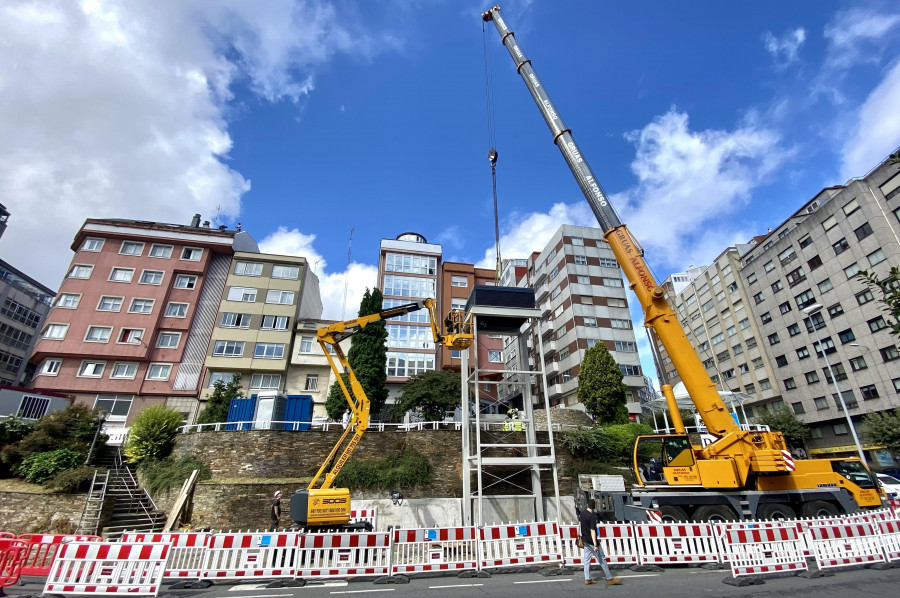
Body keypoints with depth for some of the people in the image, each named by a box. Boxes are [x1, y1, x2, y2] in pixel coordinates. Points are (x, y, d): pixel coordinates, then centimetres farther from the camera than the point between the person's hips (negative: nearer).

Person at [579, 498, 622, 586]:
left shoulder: (582, 513, 2)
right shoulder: (592, 517, -23)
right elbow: (592, 531, -26)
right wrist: (595, 545, -26)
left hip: (585, 540, 8)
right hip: (591, 541, -8)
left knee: (586, 559, 12)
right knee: (602, 559, 4)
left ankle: (587, 579, 15)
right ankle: (610, 579, 13)